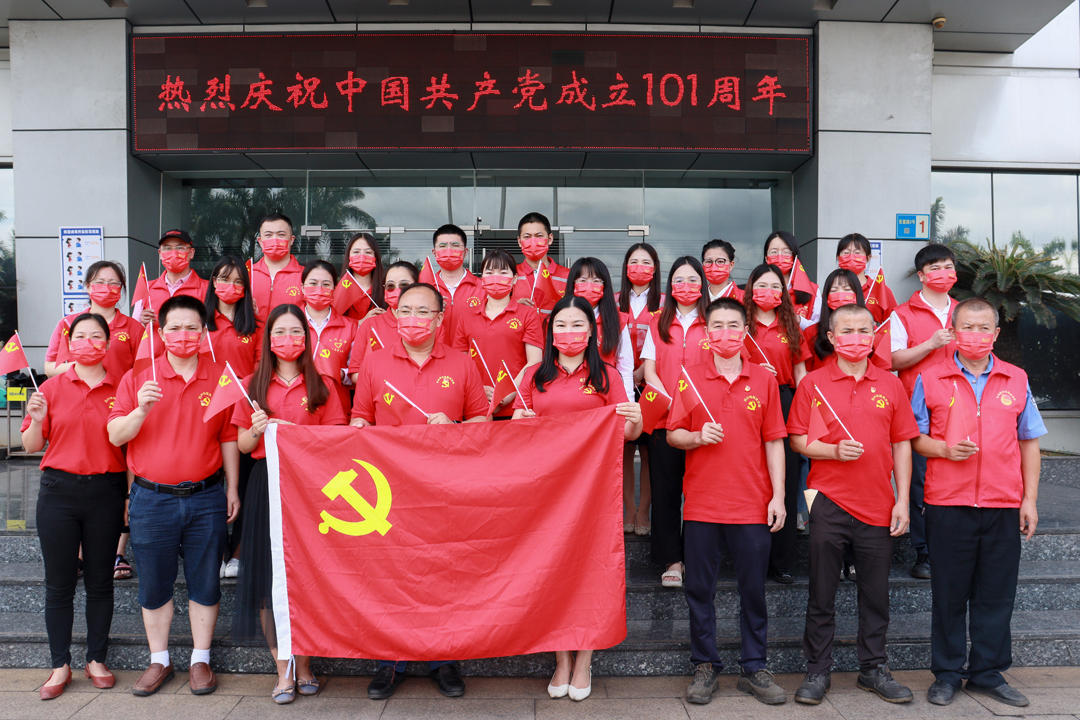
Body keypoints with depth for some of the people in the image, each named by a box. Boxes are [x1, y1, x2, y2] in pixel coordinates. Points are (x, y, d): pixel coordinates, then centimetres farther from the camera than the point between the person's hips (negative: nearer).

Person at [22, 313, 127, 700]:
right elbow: (31, 446, 6)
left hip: (106, 493, 0)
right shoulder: (52, 387, 3)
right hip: (59, 492, 0)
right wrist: (37, 420, -14)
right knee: (59, 583, 7)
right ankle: (61, 665, 20)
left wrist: (131, 494, -2)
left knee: (100, 581, 8)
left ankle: (96, 660, 23)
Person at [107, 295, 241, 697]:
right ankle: (159, 661, 28)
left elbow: (229, 438, 7)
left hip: (206, 499, 0)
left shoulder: (221, 378, 3)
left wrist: (232, 489, 5)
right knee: (154, 585, 11)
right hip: (151, 499, 0)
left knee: (205, 583, 8)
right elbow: (116, 436, -2)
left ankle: (201, 659, 23)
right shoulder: (138, 379, 2)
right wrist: (141, 409, -20)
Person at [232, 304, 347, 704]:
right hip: (266, 485, 1)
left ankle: (305, 663, 17)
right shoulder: (253, 385, 9)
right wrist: (257, 431, -11)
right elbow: (242, 444, 10)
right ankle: (283, 669, 11)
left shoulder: (322, 385, 6)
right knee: (267, 577, 0)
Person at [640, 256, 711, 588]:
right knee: (665, 489, 1)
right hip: (664, 419, 2)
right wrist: (671, 402, -8)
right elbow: (649, 370, 6)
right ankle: (671, 560, 10)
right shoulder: (658, 323, 11)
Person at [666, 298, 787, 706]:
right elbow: (673, 434, 5)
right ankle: (705, 668, 22)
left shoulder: (764, 381, 4)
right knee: (700, 589, 7)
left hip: (752, 505, 0)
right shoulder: (690, 378, 3)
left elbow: (774, 442, 4)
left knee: (753, 589, 8)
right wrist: (698, 437, -16)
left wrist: (778, 496, -1)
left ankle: (754, 669, 23)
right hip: (702, 504, 0)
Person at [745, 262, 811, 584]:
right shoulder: (743, 325, 5)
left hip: (785, 402, 2)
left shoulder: (791, 326, 14)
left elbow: (800, 371, 13)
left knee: (786, 479, 2)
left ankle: (782, 560, 12)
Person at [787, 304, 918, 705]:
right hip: (828, 505, -2)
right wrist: (834, 450, -18)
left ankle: (874, 669, 29)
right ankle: (818, 672, 20)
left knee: (876, 594, 12)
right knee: (822, 594, 7)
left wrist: (902, 500, 2)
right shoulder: (813, 384, 0)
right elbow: (797, 439, 0)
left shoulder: (890, 385, 7)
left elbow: (902, 445, 8)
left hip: (878, 506, 2)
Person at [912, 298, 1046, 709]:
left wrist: (1029, 499, 6)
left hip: (1003, 506, 2)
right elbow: (912, 437, 2)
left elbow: (1029, 443, 11)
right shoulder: (930, 379, 2)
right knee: (949, 593, 6)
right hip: (948, 504, -2)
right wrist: (944, 449, -17)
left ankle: (988, 673, 25)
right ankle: (947, 674, 20)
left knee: (996, 594, 9)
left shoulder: (1016, 380, 9)